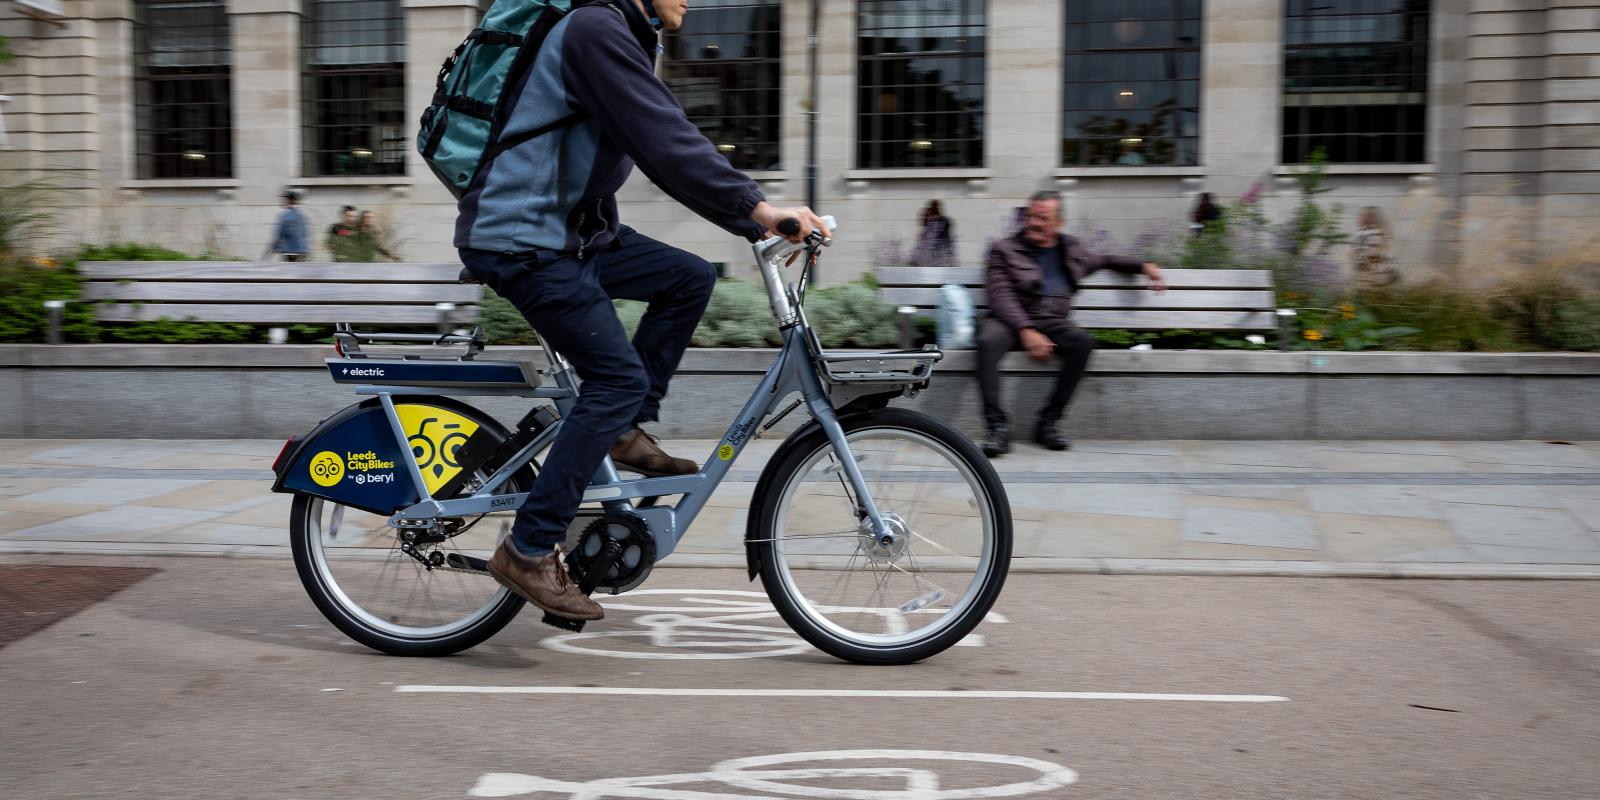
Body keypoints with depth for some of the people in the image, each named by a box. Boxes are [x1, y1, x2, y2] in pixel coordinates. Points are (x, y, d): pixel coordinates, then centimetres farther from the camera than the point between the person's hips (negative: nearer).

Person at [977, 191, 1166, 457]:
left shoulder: (1072, 250, 20)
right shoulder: (1005, 250, 7)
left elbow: (1106, 260, 38)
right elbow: (1001, 295, -6)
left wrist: (1144, 266, 22)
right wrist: (1027, 331, -21)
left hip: (1052, 322, 3)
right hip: (1010, 321, -3)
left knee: (1083, 342, -30)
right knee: (988, 341, -37)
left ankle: (1047, 422, -23)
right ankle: (998, 426, -36)